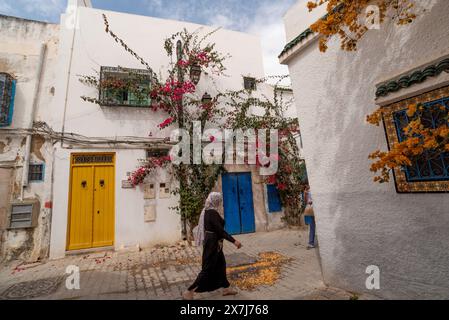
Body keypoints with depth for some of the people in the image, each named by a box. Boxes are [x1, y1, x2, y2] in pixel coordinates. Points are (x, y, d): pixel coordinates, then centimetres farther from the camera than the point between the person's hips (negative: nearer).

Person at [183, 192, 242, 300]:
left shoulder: (207, 211, 4)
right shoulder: (212, 213, -24)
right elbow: (220, 230, -28)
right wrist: (234, 241, -28)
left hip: (211, 241, 10)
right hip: (213, 243, -10)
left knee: (221, 265, 19)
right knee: (208, 268, 2)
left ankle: (226, 288, 34)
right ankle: (189, 292, 11)